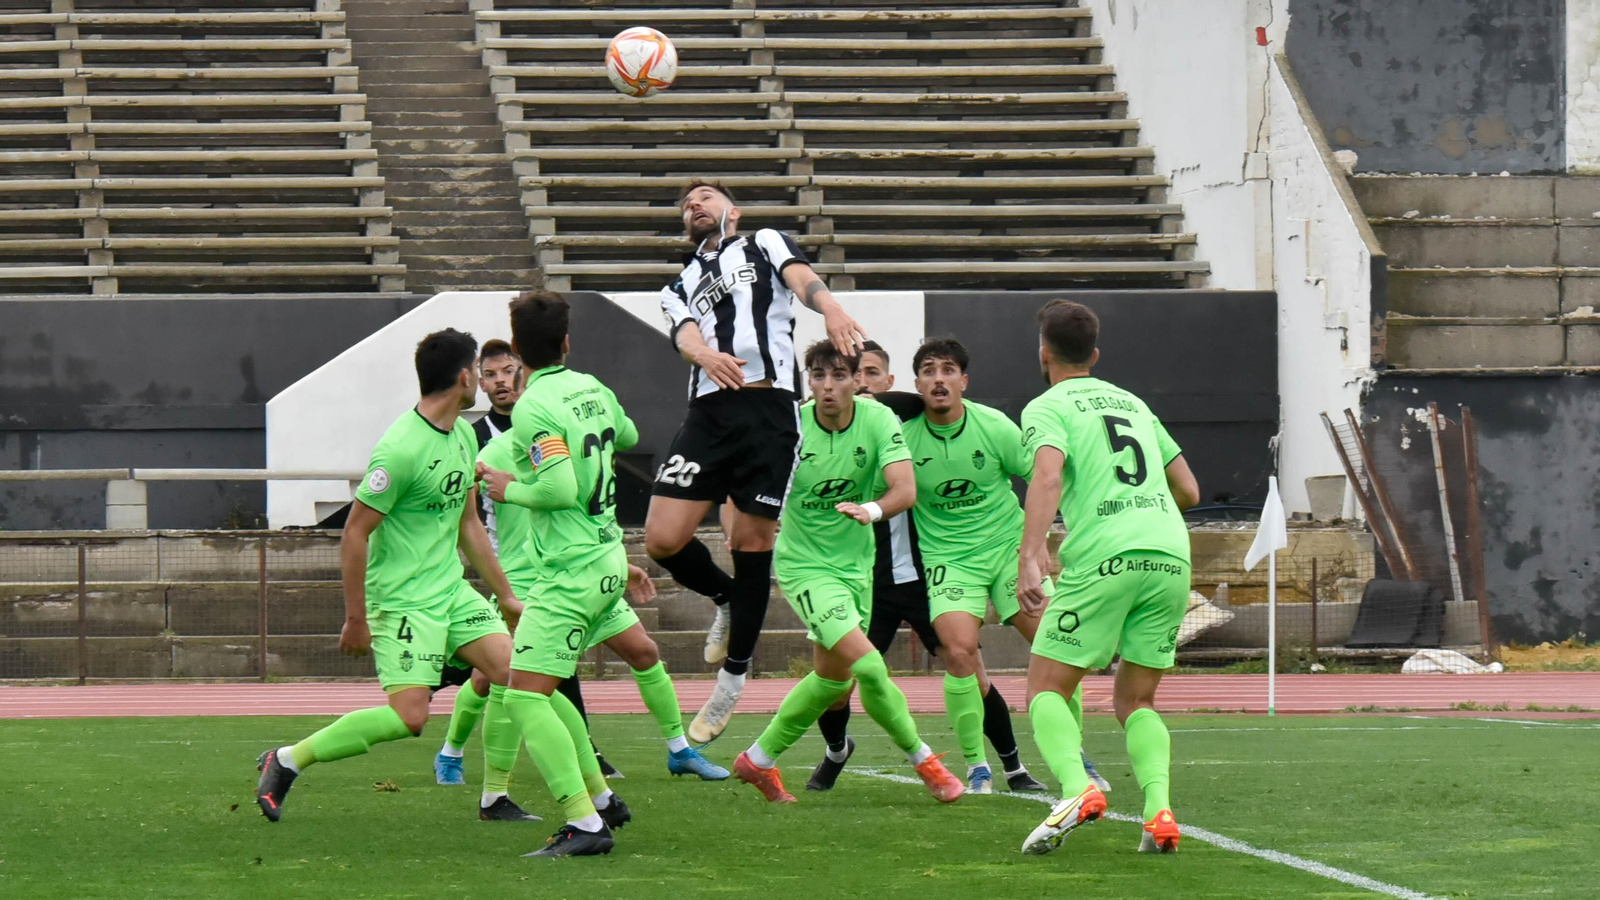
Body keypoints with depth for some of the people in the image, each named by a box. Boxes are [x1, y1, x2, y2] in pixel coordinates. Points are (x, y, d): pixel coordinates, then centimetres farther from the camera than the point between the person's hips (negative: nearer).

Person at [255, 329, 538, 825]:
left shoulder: (463, 435, 9)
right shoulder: (401, 448, -20)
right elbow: (354, 532, -17)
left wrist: (505, 595, 21)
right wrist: (356, 618, -15)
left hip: (451, 588, 8)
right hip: (403, 598, -8)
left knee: (510, 669, -7)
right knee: (409, 716, -16)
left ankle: (495, 798, 6)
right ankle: (287, 761, -2)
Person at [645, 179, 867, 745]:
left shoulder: (765, 245, 19)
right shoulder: (679, 288, 27)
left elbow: (801, 278, -3)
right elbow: (686, 336, 6)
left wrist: (828, 306, -28)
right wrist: (707, 355, -21)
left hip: (769, 406, -3)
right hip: (709, 409, 3)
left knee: (752, 543, -2)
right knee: (663, 539, -8)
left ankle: (733, 680, 11)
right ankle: (726, 600, 22)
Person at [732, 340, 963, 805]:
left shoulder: (879, 421, -11)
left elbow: (905, 490, -21)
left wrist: (872, 510, -41)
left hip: (855, 563, 5)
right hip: (805, 566, -5)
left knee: (832, 677, 17)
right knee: (868, 665, -18)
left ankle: (759, 759, 34)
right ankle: (923, 760, 0)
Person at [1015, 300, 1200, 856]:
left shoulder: (1048, 407, 6)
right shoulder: (1132, 402, 25)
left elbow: (1048, 477, -14)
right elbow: (1188, 491, 26)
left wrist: (1029, 560, -22)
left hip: (1104, 560, -5)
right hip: (1170, 555, 5)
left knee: (1046, 689, 5)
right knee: (1134, 701, 15)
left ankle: (1077, 789, -23)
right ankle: (1158, 809, -11)